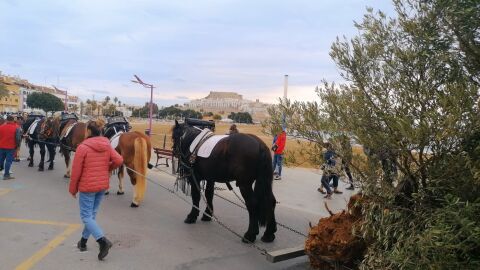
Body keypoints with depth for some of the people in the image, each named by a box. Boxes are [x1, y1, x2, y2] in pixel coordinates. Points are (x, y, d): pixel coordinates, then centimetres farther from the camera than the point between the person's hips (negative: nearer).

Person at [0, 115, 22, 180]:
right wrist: (17, 145, 6)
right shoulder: (16, 128, -8)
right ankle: (6, 175, 2)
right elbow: (18, 138, -9)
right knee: (8, 161, 1)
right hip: (11, 147, -3)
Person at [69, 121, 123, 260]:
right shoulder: (107, 146, -1)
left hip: (87, 186, -6)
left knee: (86, 216, 2)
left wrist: (73, 189, 0)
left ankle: (103, 240, -15)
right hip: (103, 185, 6)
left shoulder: (83, 147, -15)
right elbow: (119, 160, -9)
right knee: (92, 214, 19)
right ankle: (83, 241, 31)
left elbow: (76, 171, -13)